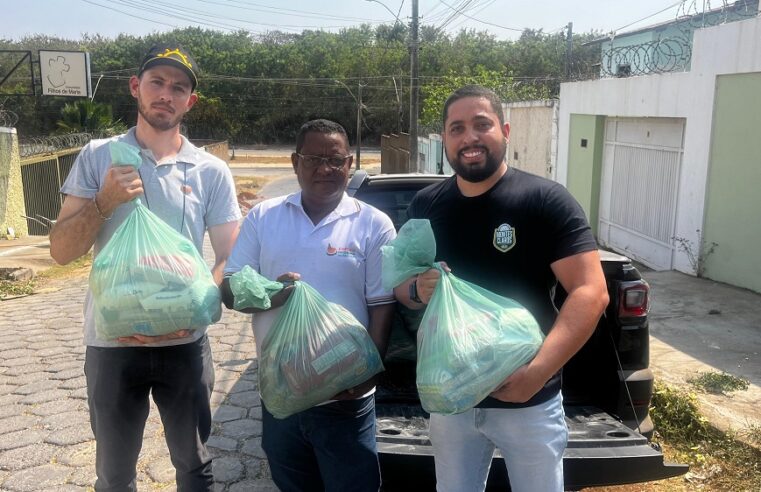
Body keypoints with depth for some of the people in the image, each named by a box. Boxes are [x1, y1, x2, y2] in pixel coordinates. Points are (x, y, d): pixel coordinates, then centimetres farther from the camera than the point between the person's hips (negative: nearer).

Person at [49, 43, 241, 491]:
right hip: (112, 342, 0)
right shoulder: (97, 157, -1)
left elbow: (229, 257, -3)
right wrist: (105, 201, -19)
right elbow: (61, 250, -2)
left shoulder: (212, 172, -2)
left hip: (185, 343, 0)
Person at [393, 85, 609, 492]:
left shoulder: (545, 200, -13)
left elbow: (591, 292, -18)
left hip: (529, 401, -3)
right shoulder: (425, 205, 1)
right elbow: (400, 284, 11)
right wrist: (419, 290, -14)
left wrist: (538, 371, -30)